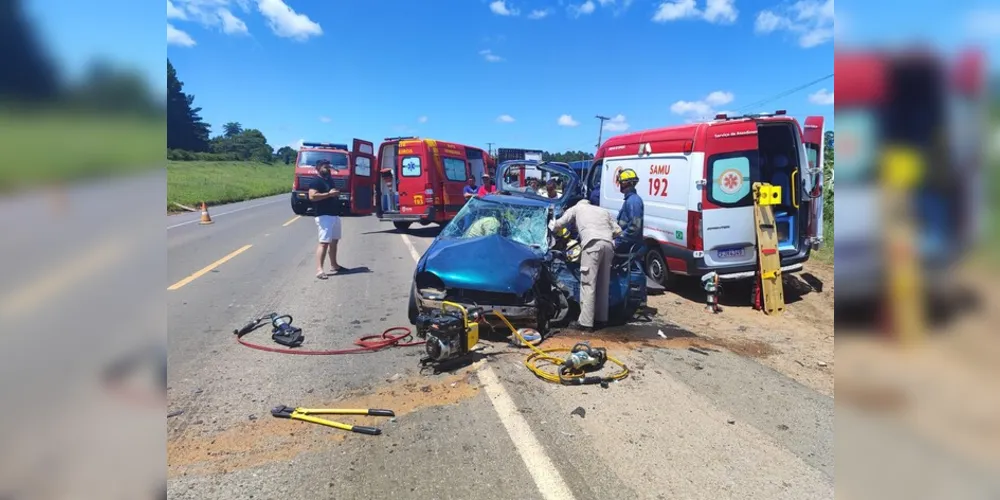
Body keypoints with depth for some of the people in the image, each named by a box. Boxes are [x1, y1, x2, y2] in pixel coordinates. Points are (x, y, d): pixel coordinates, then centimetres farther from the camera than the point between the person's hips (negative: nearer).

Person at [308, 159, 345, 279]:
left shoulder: (330, 180, 18)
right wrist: (329, 194, -22)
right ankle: (319, 269, -19)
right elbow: (312, 196, -24)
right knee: (324, 242, -16)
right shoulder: (316, 182, -10)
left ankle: (334, 265, 28)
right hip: (324, 216, -9)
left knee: (334, 241, 16)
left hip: (335, 215, 10)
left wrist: (336, 194, 8)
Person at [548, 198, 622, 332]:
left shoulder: (576, 208, 25)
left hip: (593, 244, -5)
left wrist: (551, 225, 41)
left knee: (588, 284, -7)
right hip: (608, 245, 5)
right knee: (603, 284, 14)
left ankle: (586, 322, -10)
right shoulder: (603, 210, 35)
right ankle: (601, 319, 19)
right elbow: (618, 231, 26)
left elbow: (559, 224, 19)